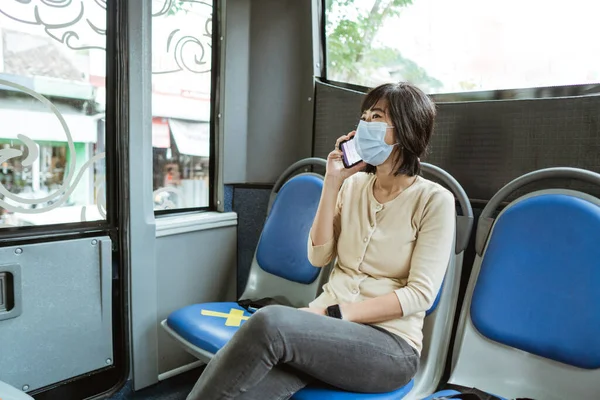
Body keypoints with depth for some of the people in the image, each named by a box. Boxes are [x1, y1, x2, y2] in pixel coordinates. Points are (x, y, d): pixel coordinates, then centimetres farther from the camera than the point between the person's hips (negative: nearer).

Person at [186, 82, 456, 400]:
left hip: (389, 345, -4)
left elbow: (420, 294, -11)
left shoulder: (434, 200, -5)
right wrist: (332, 183, -3)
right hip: (329, 326, 4)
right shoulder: (354, 185, 11)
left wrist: (335, 313, -19)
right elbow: (319, 257, 5)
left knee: (270, 322, -34)